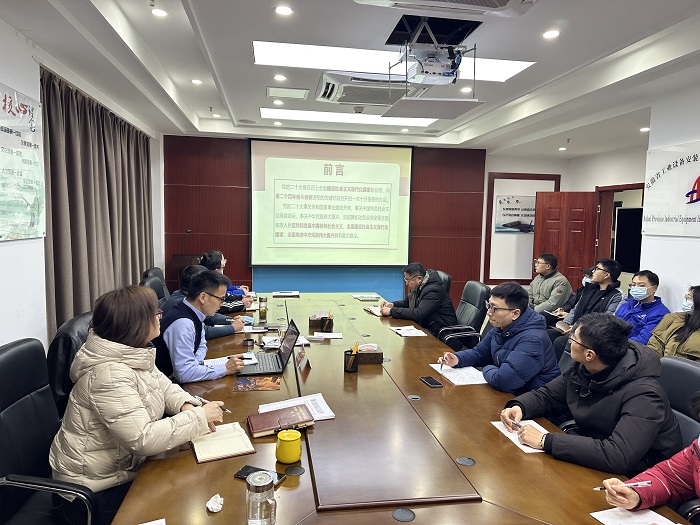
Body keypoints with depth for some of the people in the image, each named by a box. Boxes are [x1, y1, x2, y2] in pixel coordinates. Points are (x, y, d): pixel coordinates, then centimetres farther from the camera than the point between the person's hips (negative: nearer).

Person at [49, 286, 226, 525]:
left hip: (122, 466, 8)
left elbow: (164, 387, 8)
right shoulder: (109, 374, -31)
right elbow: (143, 439, -34)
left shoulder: (132, 354, -2)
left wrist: (187, 406, -12)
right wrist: (199, 417, -26)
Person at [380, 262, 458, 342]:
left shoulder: (433, 290, -24)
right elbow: (406, 302, 22)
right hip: (426, 326, 9)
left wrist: (391, 311, -27)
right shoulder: (417, 287, 5)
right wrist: (392, 305, 1)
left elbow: (417, 314, -31)